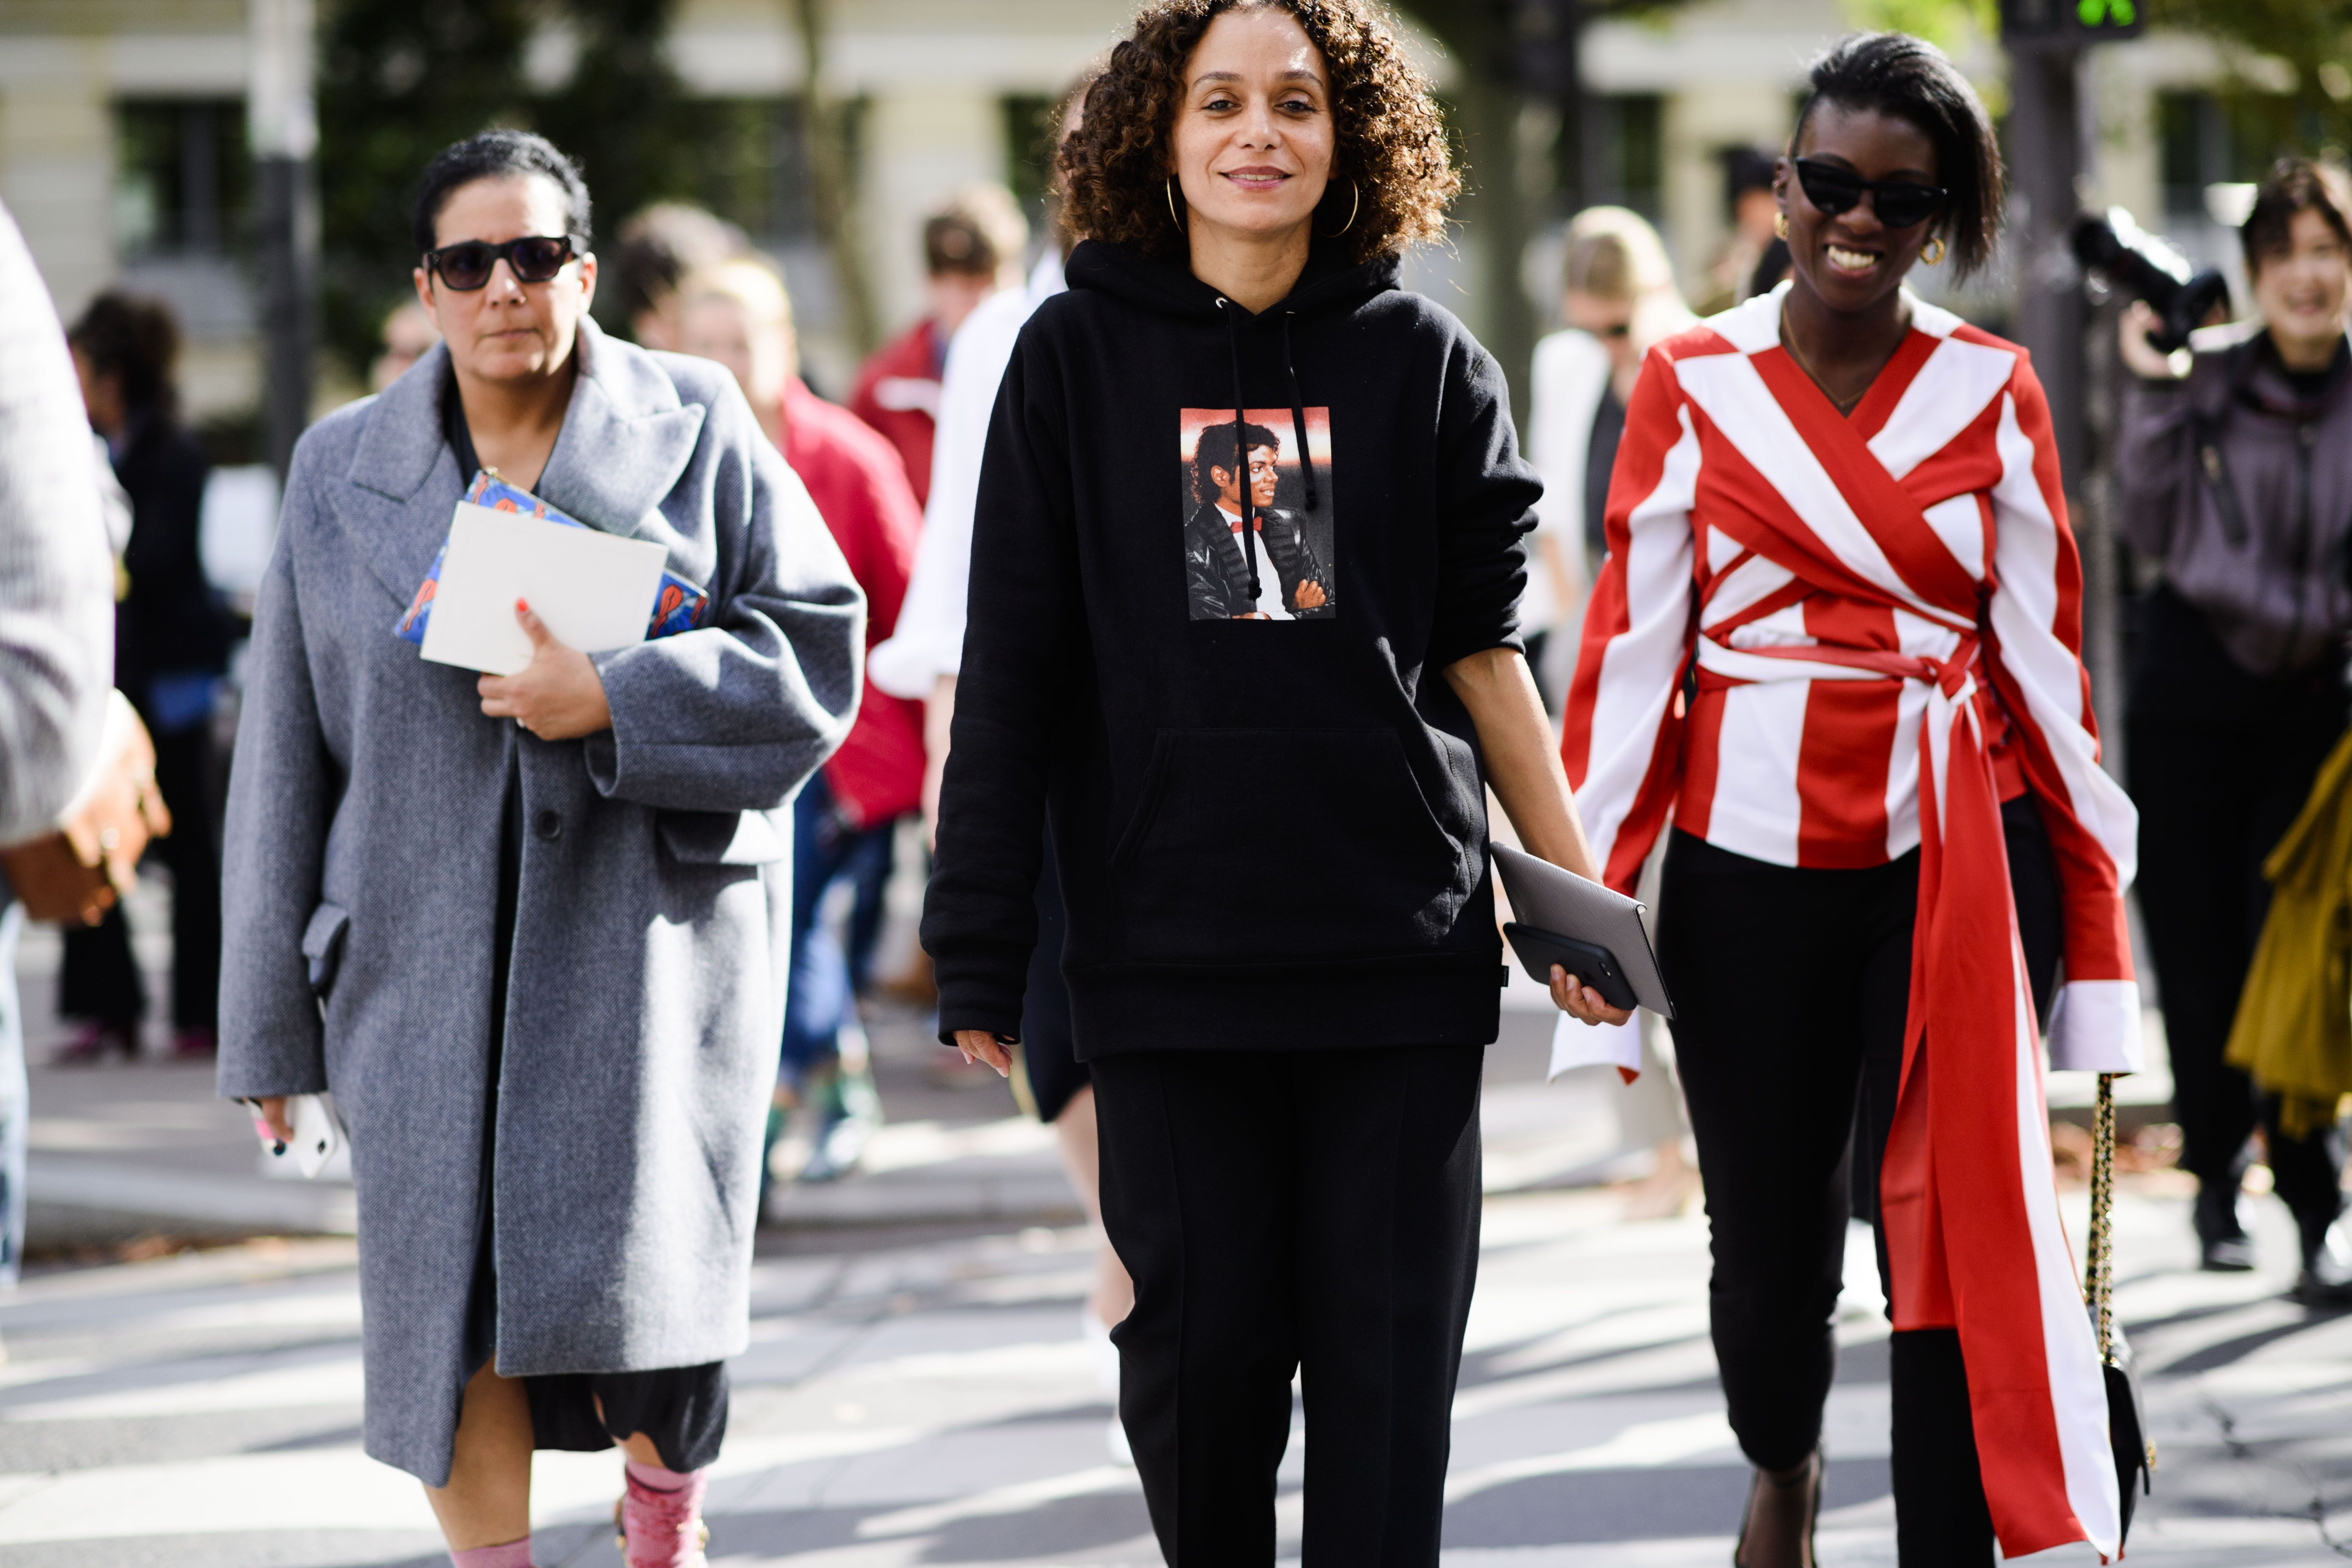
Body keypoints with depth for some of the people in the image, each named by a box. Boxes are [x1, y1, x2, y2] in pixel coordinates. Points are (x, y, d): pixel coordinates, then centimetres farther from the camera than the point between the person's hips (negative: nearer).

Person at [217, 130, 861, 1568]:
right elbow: (290, 751, 11)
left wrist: (614, 702, -14)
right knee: (450, 1287, -2)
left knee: (640, 1268, -8)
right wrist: (274, 1022, 9)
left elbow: (814, 649, 1)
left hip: (645, 926, -2)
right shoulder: (345, 471, 10)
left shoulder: (696, 430, 5)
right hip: (429, 950, 2)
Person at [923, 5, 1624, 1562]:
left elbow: (1482, 644, 10)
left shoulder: (1423, 361, 5)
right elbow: (1013, 672, 3)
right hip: (1166, 950, 0)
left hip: (1399, 951, 0)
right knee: (1200, 1348, 3)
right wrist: (979, 950, 0)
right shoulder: (1079, 355, 3)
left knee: (1388, 1362, 0)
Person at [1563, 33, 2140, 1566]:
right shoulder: (1691, 385, 4)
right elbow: (1631, 650, 4)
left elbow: (2046, 655, 7)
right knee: (1771, 1244, 11)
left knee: (1957, 1237, -9)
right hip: (1752, 863, 1)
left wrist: (2094, 905, 5)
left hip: (1954, 861, 0)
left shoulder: (1991, 391, 5)